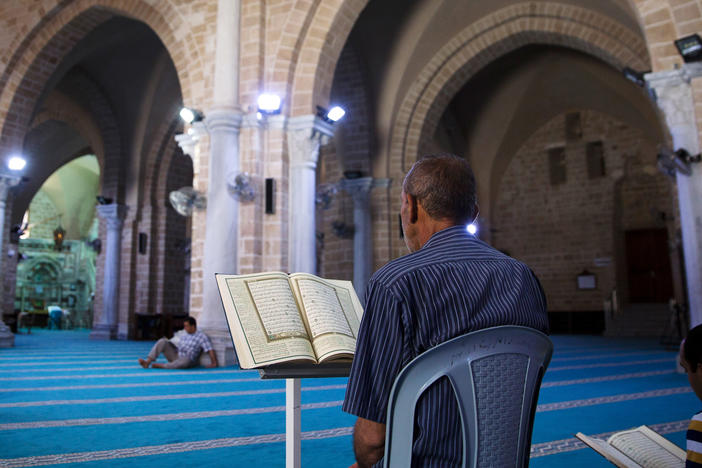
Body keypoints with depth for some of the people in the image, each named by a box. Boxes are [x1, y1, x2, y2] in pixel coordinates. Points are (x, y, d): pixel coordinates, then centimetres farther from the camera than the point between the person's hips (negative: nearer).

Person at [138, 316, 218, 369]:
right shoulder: (184, 335, 15)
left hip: (187, 361, -6)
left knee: (186, 360, -44)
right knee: (162, 341, -12)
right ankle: (147, 362, -25)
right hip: (176, 355, 6)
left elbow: (210, 350, -13)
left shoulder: (202, 337, -8)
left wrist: (214, 364, -17)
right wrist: (168, 342, 19)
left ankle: (161, 366, -33)